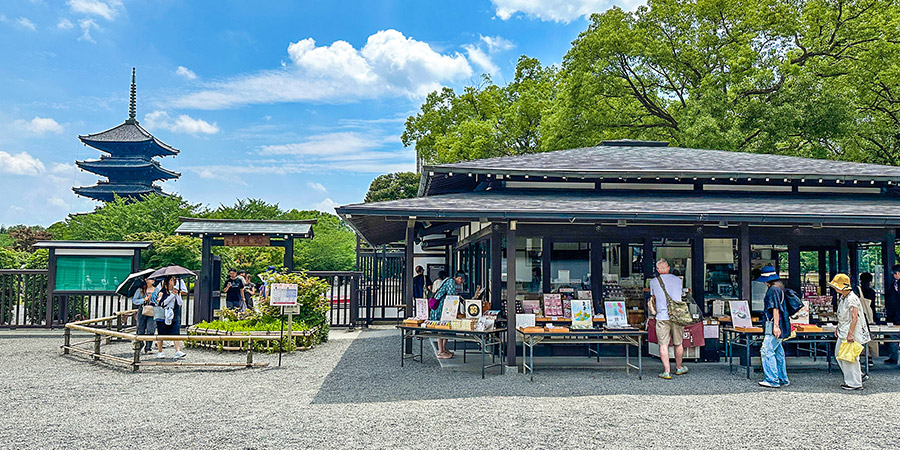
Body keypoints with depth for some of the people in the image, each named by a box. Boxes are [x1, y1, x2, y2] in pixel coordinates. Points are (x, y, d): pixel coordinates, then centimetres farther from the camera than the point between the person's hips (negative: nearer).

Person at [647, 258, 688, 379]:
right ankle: (679, 368, 30)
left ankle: (667, 371, -3)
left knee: (663, 344, 0)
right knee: (678, 344, 15)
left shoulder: (653, 282, 4)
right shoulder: (678, 280, 9)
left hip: (662, 316, -2)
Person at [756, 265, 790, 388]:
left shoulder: (773, 289, -14)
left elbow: (776, 309, -21)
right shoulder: (779, 288, 17)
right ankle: (783, 379, 21)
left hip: (775, 327, -11)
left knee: (767, 351, -9)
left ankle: (772, 380, -8)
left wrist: (775, 325, -24)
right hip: (779, 327, 11)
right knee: (778, 352, 15)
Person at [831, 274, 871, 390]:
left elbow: (854, 318, -22)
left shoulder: (852, 299, -19)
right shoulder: (842, 298, 11)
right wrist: (838, 328, 22)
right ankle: (859, 376, 25)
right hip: (843, 333, 10)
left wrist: (850, 334, -25)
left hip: (851, 333, -10)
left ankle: (855, 383, 7)